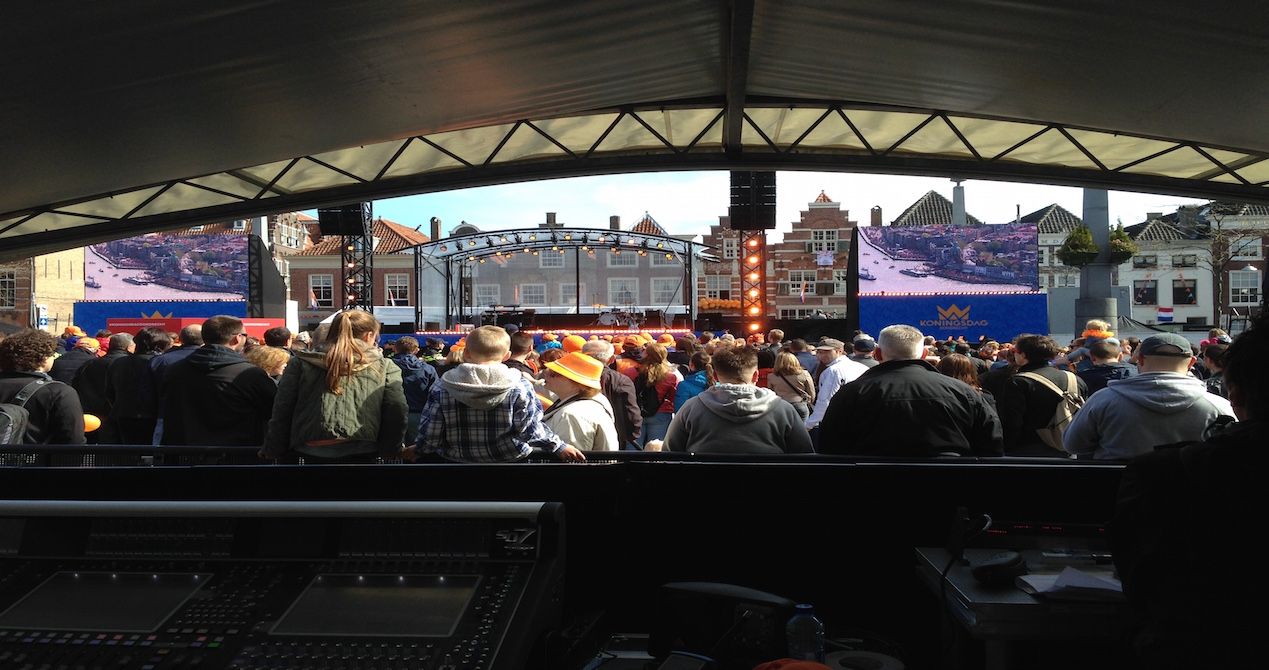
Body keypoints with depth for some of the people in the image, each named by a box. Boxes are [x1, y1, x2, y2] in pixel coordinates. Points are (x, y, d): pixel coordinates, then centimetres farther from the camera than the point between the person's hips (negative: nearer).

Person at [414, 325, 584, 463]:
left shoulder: (442, 388, -10)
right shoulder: (519, 386, -15)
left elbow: (430, 433, -8)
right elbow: (530, 429, -15)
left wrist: (419, 450, 13)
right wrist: (558, 446, 0)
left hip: (454, 459, 2)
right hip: (510, 459, -1)